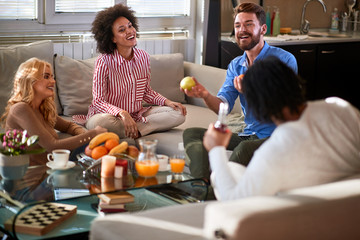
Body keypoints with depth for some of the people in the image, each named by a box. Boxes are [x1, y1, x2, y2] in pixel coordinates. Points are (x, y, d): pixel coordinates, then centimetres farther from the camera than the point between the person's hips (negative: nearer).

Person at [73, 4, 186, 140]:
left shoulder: (143, 57, 1)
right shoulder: (104, 62, -15)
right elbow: (98, 101, -17)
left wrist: (167, 102, -4)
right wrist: (122, 113, -33)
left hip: (137, 115, 5)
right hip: (113, 115, -5)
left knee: (178, 113, -10)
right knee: (101, 122, -40)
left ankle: (135, 131, -19)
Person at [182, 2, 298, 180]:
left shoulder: (284, 60, -8)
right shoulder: (236, 65, 12)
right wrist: (205, 95, -23)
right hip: (249, 135, 7)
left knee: (244, 148, -39)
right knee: (191, 134, -4)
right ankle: (203, 182, -28)